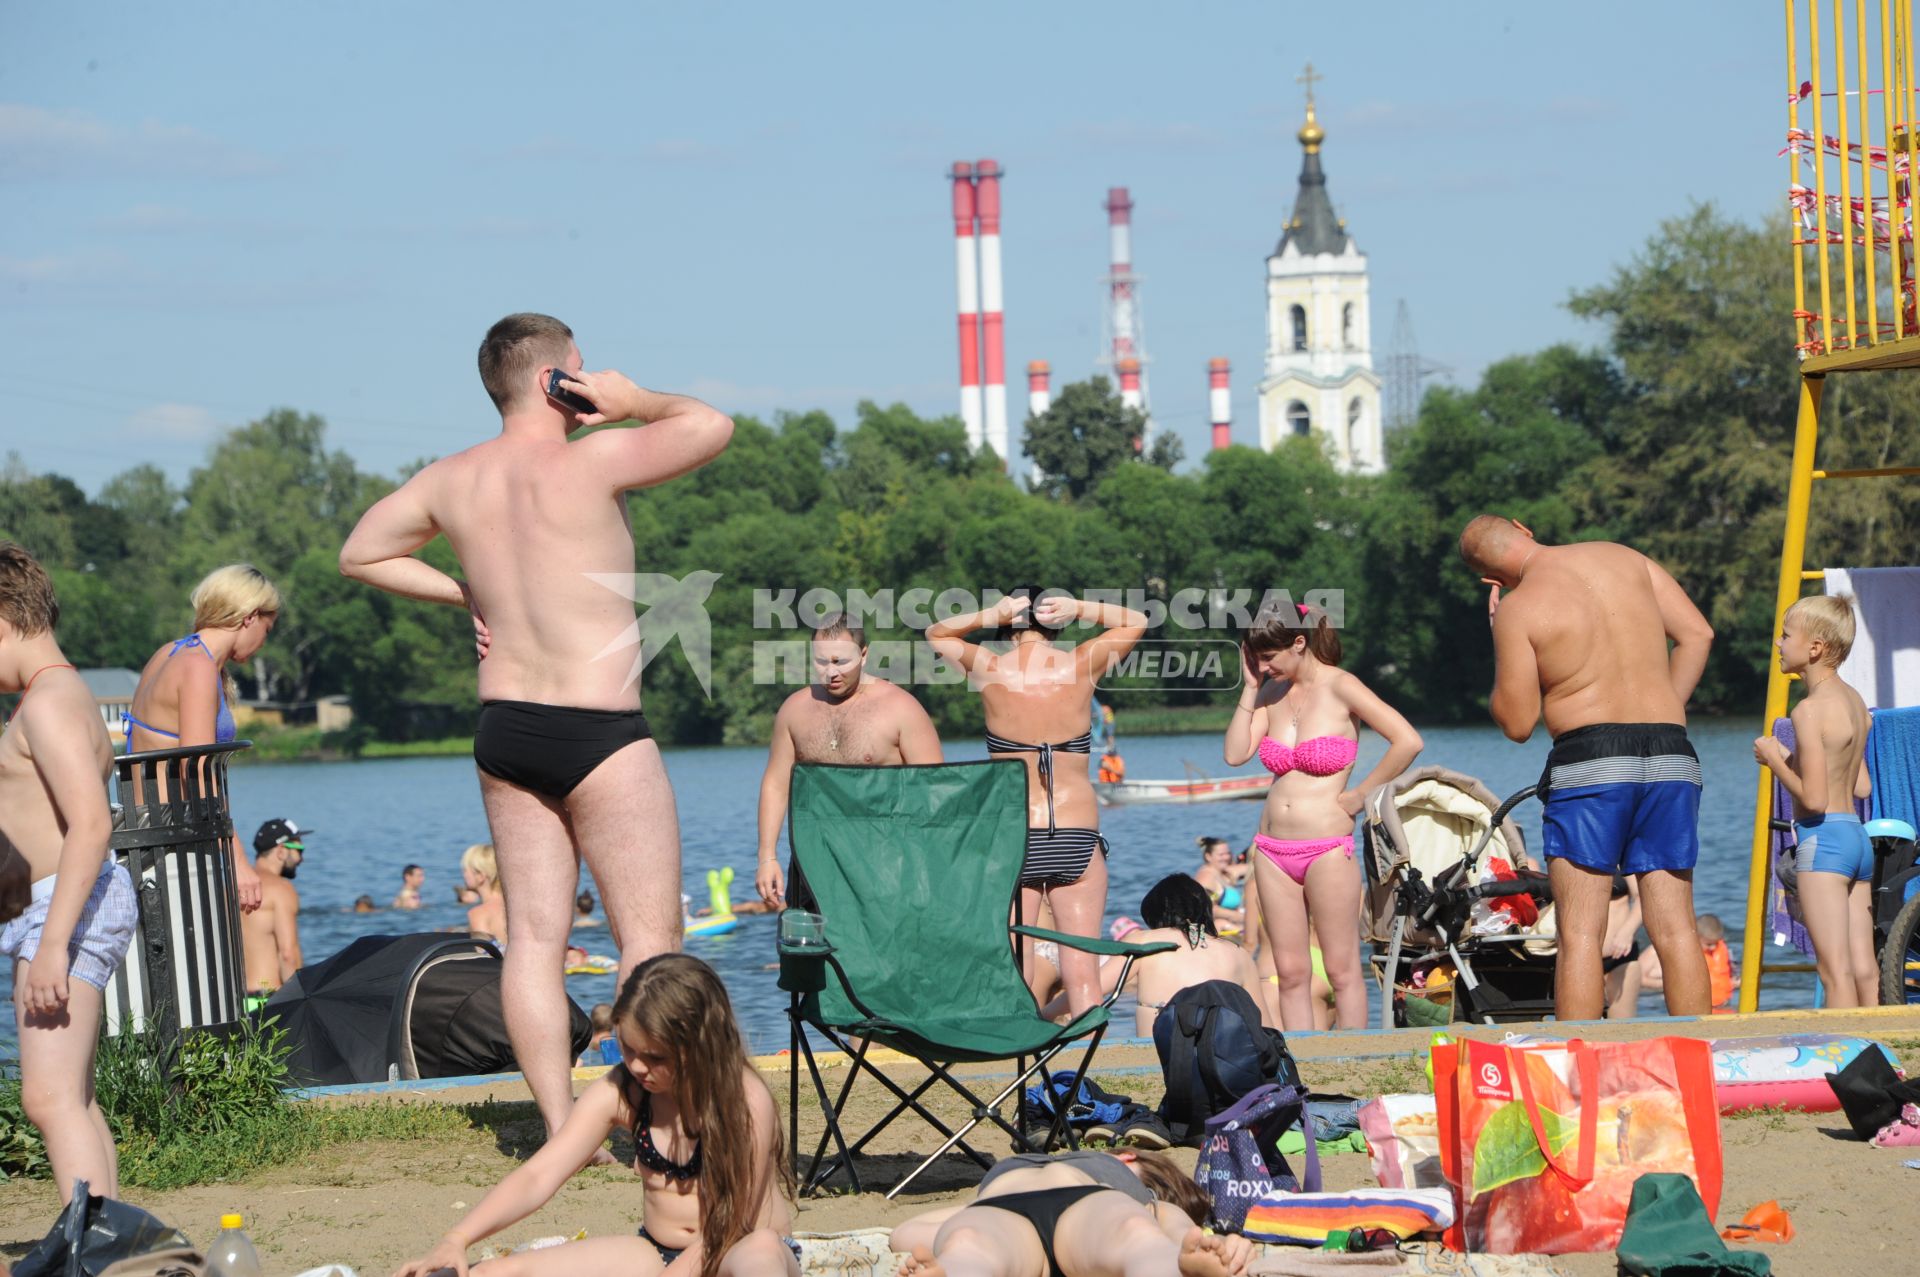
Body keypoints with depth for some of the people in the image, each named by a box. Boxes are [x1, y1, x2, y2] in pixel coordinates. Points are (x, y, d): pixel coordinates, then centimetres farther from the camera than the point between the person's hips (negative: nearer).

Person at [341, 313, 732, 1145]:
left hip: (503, 729, 6)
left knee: (534, 935, 7)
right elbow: (710, 426, -12)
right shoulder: (591, 462, -15)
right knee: (650, 937, 0)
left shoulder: (452, 481, 5)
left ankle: (561, 1129, 6)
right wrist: (633, 403, 4)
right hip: (599, 733, -6)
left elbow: (361, 553, 16)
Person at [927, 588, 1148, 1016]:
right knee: (1082, 972, 2)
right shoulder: (1080, 666, -1)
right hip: (1076, 836, 0)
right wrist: (1076, 609, 4)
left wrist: (991, 615, 3)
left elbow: (935, 634, 19)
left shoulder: (990, 670, -2)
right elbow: (1136, 621, 18)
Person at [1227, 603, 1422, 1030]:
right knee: (1290, 972, 6)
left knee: (1342, 970, -1)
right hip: (1273, 851, 6)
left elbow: (1408, 741, -14)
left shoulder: (1339, 688, -8)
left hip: (1327, 848, -6)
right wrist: (1250, 688, -2)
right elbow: (1235, 753, -2)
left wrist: (1360, 795, -9)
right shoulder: (1272, 692, 9)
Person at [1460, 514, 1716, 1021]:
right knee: (1676, 929, 6)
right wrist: (1663, 711, 13)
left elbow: (1517, 723, -2)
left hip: (1590, 757, -4)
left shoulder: (1517, 609, -3)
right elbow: (1697, 633, 8)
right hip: (1671, 753, 5)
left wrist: (1502, 655, 11)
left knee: (1580, 934, -2)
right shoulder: (1623, 558, 12)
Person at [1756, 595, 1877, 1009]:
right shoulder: (1856, 702, 13)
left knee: (1835, 970, -10)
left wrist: (1774, 760, -3)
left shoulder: (1810, 710, -14)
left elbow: (1813, 799, -18)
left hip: (1823, 838, -9)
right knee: (1865, 970, 8)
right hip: (1859, 836, 9)